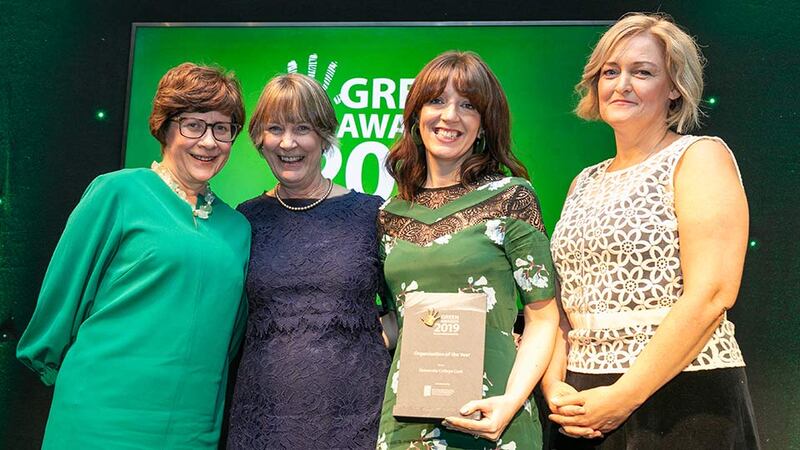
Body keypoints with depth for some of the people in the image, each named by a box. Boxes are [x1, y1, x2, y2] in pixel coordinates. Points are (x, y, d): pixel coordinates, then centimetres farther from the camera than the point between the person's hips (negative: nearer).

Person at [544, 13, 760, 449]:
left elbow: (711, 296, -16)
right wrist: (554, 386, -5)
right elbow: (561, 298, 12)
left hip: (682, 402, -5)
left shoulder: (700, 157, -5)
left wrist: (623, 397, -17)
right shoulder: (585, 182, 13)